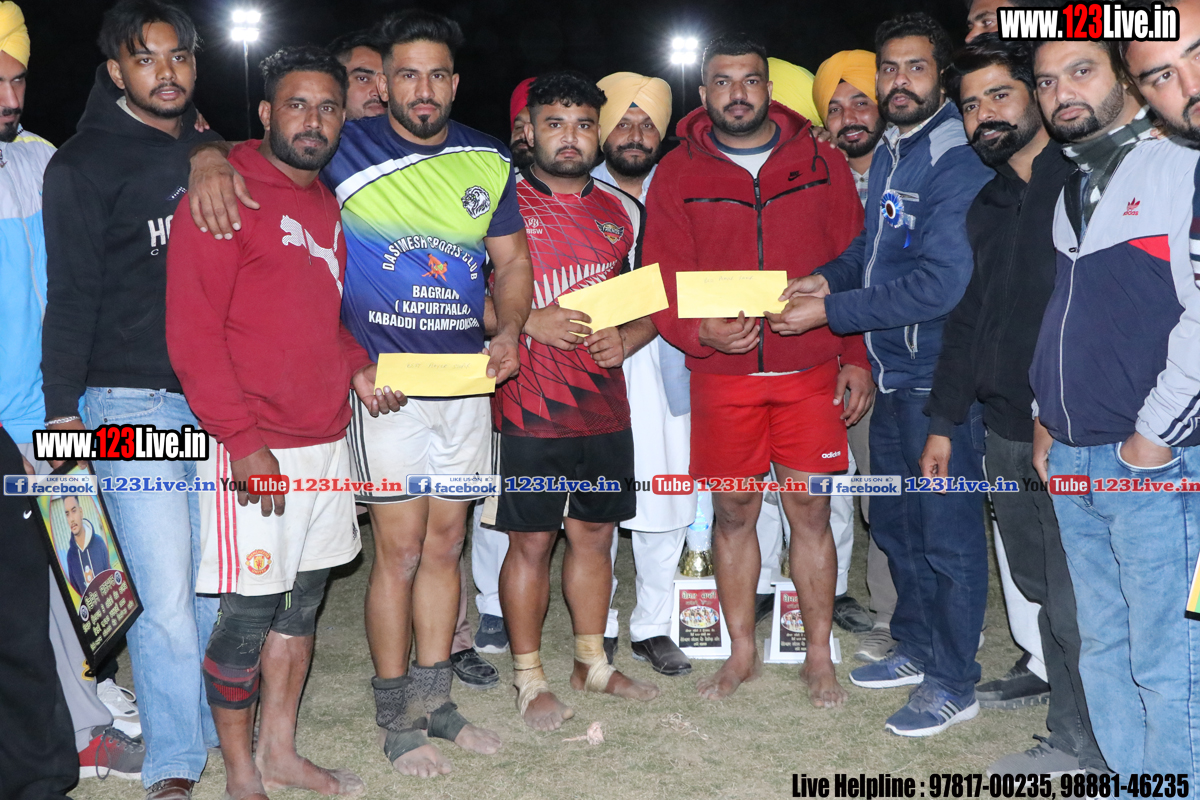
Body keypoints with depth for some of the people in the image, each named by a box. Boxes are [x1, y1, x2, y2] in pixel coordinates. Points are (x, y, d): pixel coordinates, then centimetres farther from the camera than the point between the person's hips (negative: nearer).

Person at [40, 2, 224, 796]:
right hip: (132, 400, -5)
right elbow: (71, 291, -5)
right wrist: (61, 407, -10)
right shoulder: (84, 164, 0)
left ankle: (219, 725, 28)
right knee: (168, 596, -6)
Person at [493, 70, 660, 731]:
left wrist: (626, 339, -5)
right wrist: (530, 321, -17)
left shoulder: (622, 212, 11)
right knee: (531, 542, 3)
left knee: (594, 534, 14)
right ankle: (528, 678, 18)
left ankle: (593, 663, 30)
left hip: (604, 406, 5)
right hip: (528, 410, -4)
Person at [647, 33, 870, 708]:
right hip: (721, 374, 1)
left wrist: (857, 356, 3)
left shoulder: (822, 164, 6)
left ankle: (820, 658, 18)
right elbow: (662, 280, 1)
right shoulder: (678, 174, 4)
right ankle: (743, 654, 24)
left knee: (811, 511, 3)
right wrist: (698, 330, -19)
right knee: (733, 513, 8)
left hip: (811, 371, 0)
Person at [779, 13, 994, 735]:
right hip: (895, 377, 9)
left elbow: (940, 283, -24)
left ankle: (954, 684, 16)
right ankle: (916, 649, 36)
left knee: (946, 533, 2)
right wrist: (831, 276, 2)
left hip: (942, 379, -9)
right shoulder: (888, 155, 11)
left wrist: (831, 312, -21)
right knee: (897, 523, 19)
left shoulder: (959, 164, -17)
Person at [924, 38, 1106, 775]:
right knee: (1038, 585, 15)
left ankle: (1080, 746, 17)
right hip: (1009, 433, 6)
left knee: (1076, 598, 2)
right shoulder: (988, 206, 16)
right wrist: (944, 422, 18)